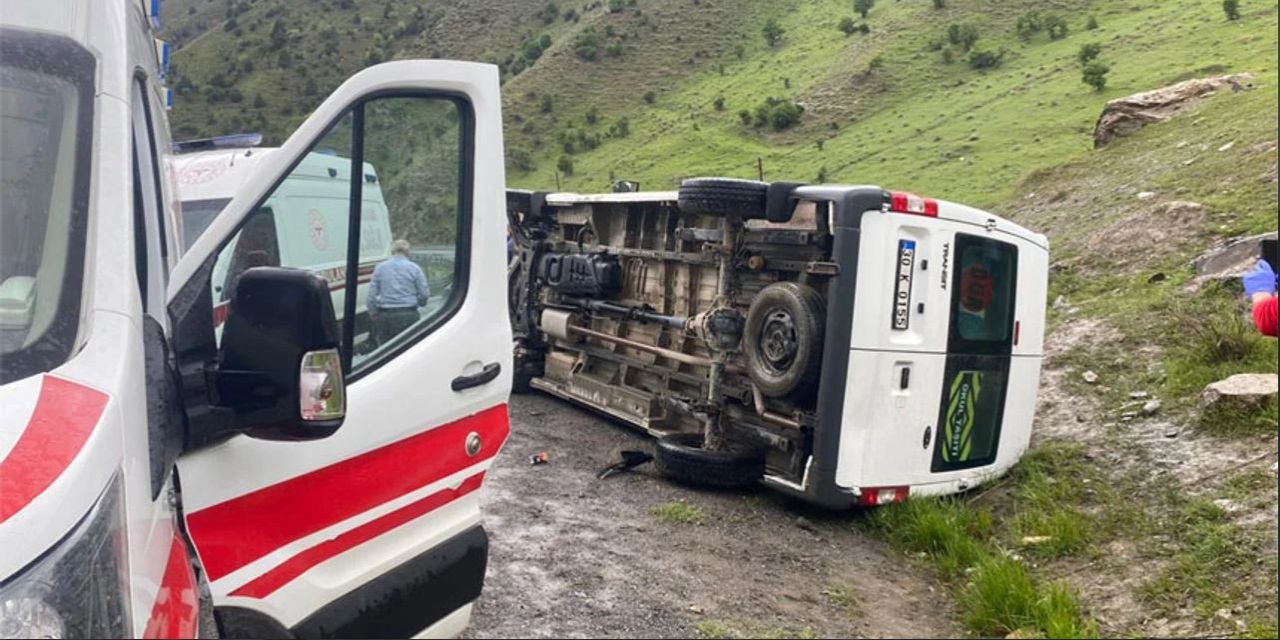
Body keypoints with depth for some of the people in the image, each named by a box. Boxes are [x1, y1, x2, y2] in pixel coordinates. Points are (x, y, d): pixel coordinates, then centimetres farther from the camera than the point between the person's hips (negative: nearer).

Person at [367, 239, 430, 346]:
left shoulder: (380, 268, 4)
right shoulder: (414, 268, 0)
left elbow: (372, 294, 4)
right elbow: (425, 293, 0)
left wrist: (373, 313, 14)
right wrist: (419, 302, 21)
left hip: (385, 316, 1)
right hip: (409, 315, -1)